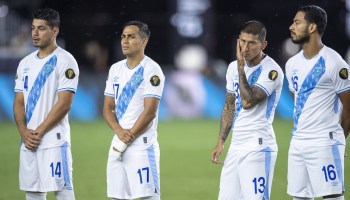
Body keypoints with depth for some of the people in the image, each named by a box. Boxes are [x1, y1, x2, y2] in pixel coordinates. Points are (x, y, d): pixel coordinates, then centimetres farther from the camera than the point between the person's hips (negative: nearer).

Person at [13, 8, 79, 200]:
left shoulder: (65, 61, -5)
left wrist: (38, 132, -13)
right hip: (28, 141, 7)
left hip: (54, 140, -7)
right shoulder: (26, 63, 15)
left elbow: (64, 104, -12)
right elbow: (19, 102, 13)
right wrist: (24, 132, -4)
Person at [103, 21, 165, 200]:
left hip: (142, 146, -7)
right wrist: (119, 132, -8)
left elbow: (149, 112, -13)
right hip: (118, 145, 7)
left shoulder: (151, 70, -7)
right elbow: (107, 108, 13)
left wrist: (125, 142, -13)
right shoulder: (116, 69, 14)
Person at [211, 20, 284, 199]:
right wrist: (220, 142, 16)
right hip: (236, 147, 8)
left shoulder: (271, 70, -11)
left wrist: (241, 67, -14)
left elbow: (248, 102, -21)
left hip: (258, 148, -8)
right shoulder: (234, 67, 12)